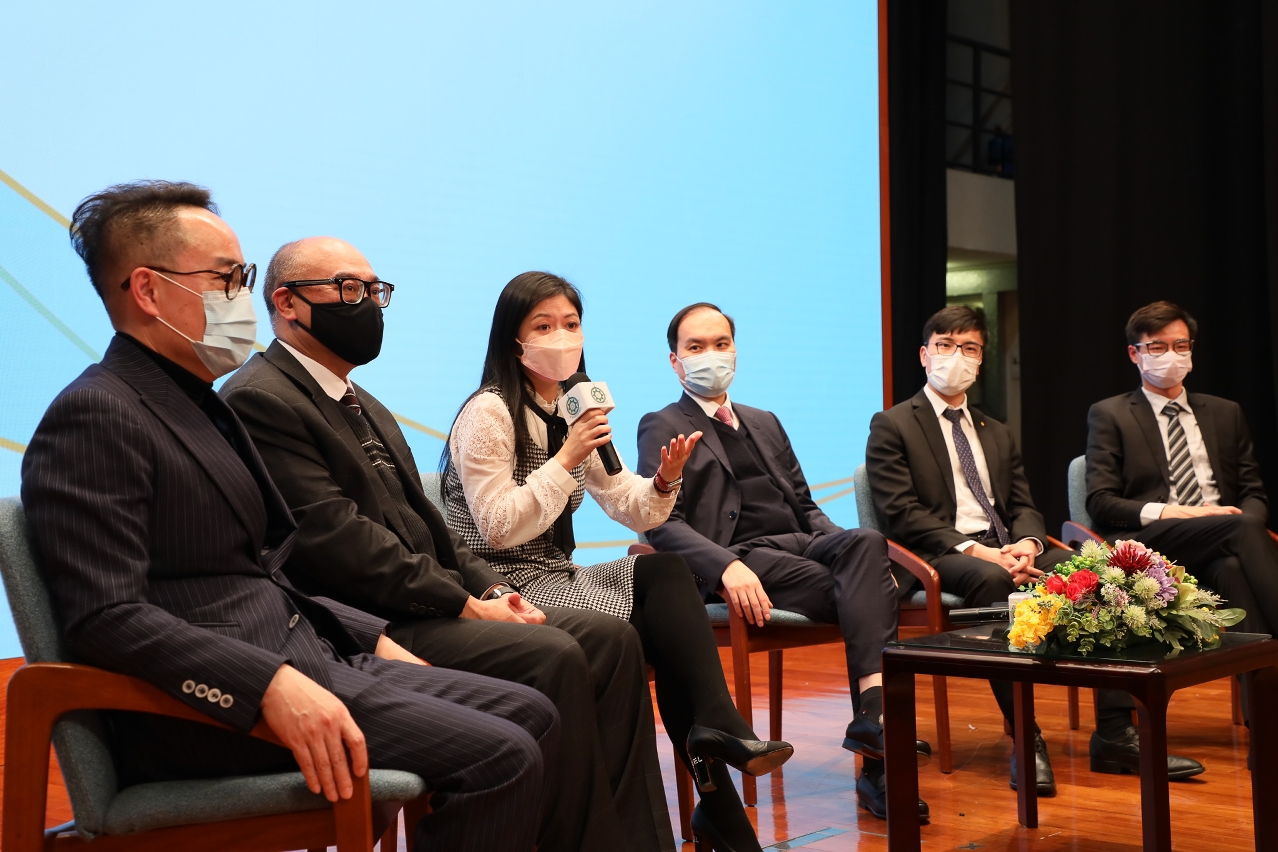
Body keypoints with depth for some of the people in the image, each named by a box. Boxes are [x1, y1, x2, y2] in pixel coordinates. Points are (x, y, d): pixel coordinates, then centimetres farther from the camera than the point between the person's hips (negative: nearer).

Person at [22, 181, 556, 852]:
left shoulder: (201, 406, 21)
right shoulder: (96, 415, -11)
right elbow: (105, 616, -21)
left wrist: (372, 639, 14)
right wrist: (271, 684, -30)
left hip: (307, 657, 10)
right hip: (214, 706, -10)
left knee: (529, 715, 4)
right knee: (498, 756, -20)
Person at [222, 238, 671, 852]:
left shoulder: (363, 405, 23)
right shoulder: (259, 399, -9)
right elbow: (336, 540, -18)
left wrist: (490, 588, 3)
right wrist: (464, 603, -15)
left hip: (425, 608, 10)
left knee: (610, 638, -4)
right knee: (553, 657, -25)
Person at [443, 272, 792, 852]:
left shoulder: (575, 413, 13)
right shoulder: (488, 414, -10)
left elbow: (630, 510, 8)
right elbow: (498, 529, -18)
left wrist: (663, 483, -14)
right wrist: (566, 461, -23)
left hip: (556, 578, 7)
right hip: (501, 588, -7)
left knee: (663, 571, -21)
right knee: (656, 623, -21)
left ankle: (714, 727, -25)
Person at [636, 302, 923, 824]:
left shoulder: (765, 424, 31)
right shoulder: (662, 429, 10)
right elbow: (663, 524, -6)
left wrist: (856, 552, 6)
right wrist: (727, 567, -26)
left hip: (802, 543, 6)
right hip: (741, 558, -5)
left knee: (865, 542, -31)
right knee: (860, 594, -31)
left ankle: (874, 715, -42)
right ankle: (877, 763, -34)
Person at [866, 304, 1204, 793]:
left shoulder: (997, 434, 26)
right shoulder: (892, 426, 5)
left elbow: (1024, 506, 17)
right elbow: (902, 514, -7)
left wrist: (1026, 544, -9)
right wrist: (976, 551, -19)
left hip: (1008, 549, 6)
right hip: (943, 554, -6)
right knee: (993, 581, -39)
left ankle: (1115, 735, -21)